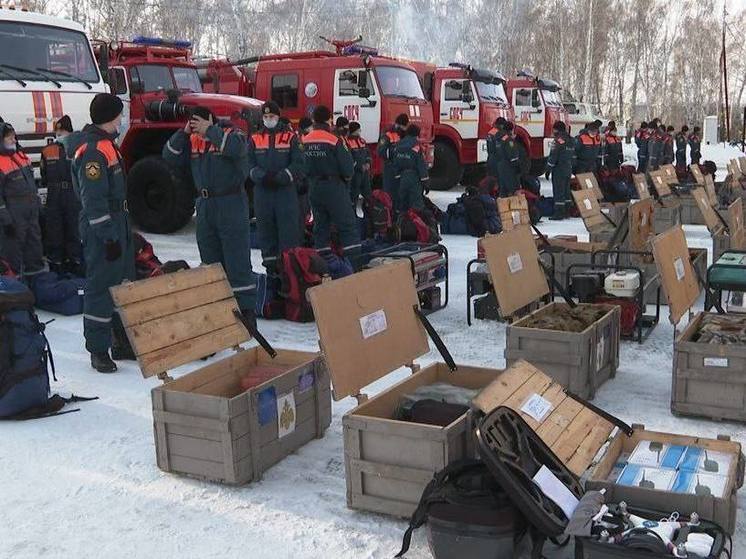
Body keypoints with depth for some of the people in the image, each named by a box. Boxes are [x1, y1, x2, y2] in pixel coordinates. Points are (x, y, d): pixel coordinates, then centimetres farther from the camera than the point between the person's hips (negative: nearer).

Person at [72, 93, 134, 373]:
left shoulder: (107, 144, 13)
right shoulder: (92, 151, -19)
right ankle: (98, 351, 5)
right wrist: (109, 238, -22)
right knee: (101, 288, -3)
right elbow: (93, 201, -22)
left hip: (119, 225, 10)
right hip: (102, 231, -10)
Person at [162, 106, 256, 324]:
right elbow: (170, 156, 5)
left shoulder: (230, 133, -5)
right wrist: (183, 133, -5)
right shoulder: (193, 141, 11)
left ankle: (246, 310, -2)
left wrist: (209, 130, -23)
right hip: (204, 206, 7)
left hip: (231, 205, -6)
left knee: (238, 262, -6)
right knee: (211, 262, 13)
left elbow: (236, 147, -27)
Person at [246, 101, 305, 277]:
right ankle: (271, 265, 15)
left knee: (289, 228, -4)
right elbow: (249, 164, 3)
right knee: (266, 229, 6)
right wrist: (261, 176, -16)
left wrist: (281, 177, -17)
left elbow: (298, 164, -4)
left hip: (286, 189, -2)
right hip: (262, 191, 2)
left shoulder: (290, 137, 3)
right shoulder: (255, 139, 9)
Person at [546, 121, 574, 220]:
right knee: (566, 191, 14)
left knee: (558, 191, -5)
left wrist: (548, 169, -11)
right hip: (568, 169, 8)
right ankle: (566, 211, 18)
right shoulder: (571, 140, 12)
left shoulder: (558, 140, -14)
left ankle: (559, 213, -5)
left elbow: (553, 156, -16)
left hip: (559, 170, -8)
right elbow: (573, 156, 16)